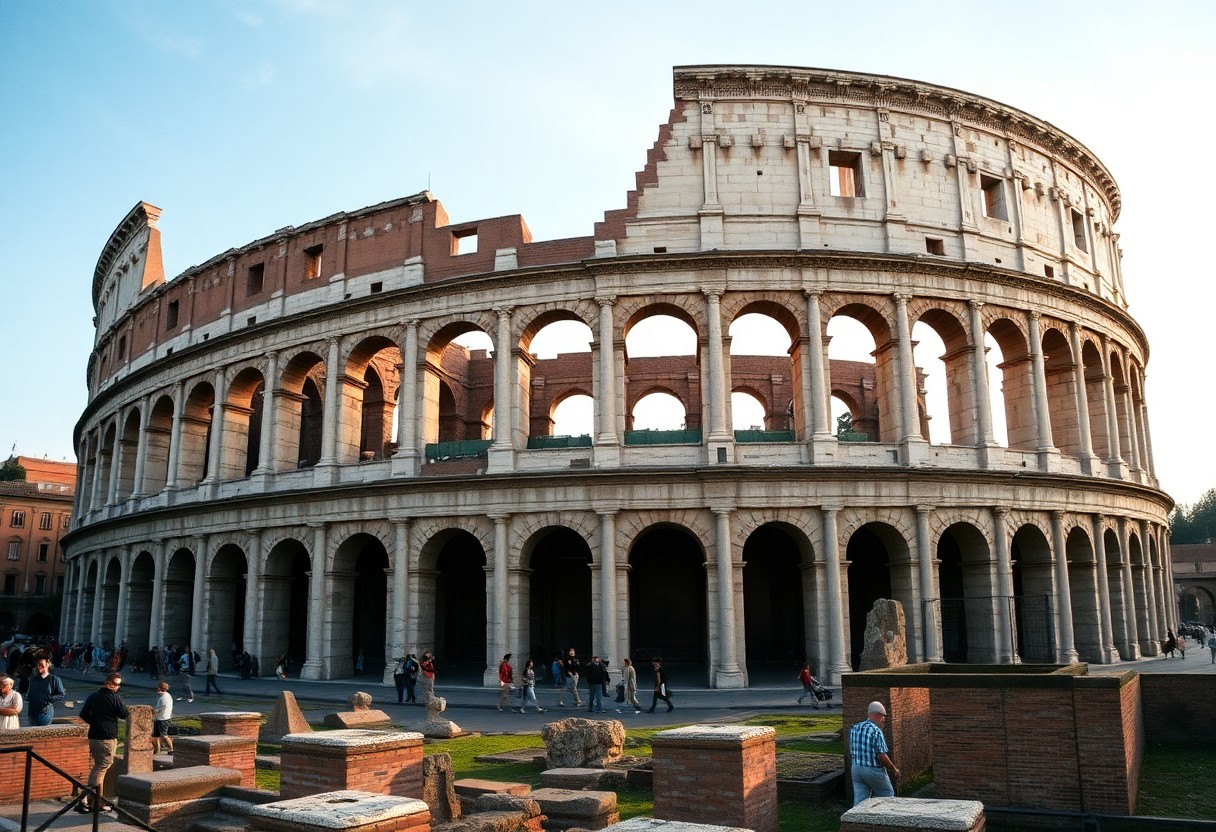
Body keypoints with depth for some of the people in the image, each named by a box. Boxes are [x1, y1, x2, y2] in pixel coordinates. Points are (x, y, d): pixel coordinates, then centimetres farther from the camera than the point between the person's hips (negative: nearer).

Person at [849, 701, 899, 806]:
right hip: (874, 770, -6)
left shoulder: (854, 729, 4)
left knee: (859, 801, 8)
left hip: (856, 768, 6)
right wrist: (894, 770, -6)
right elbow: (882, 756, -19)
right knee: (888, 796, 15)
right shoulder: (876, 731, -18)